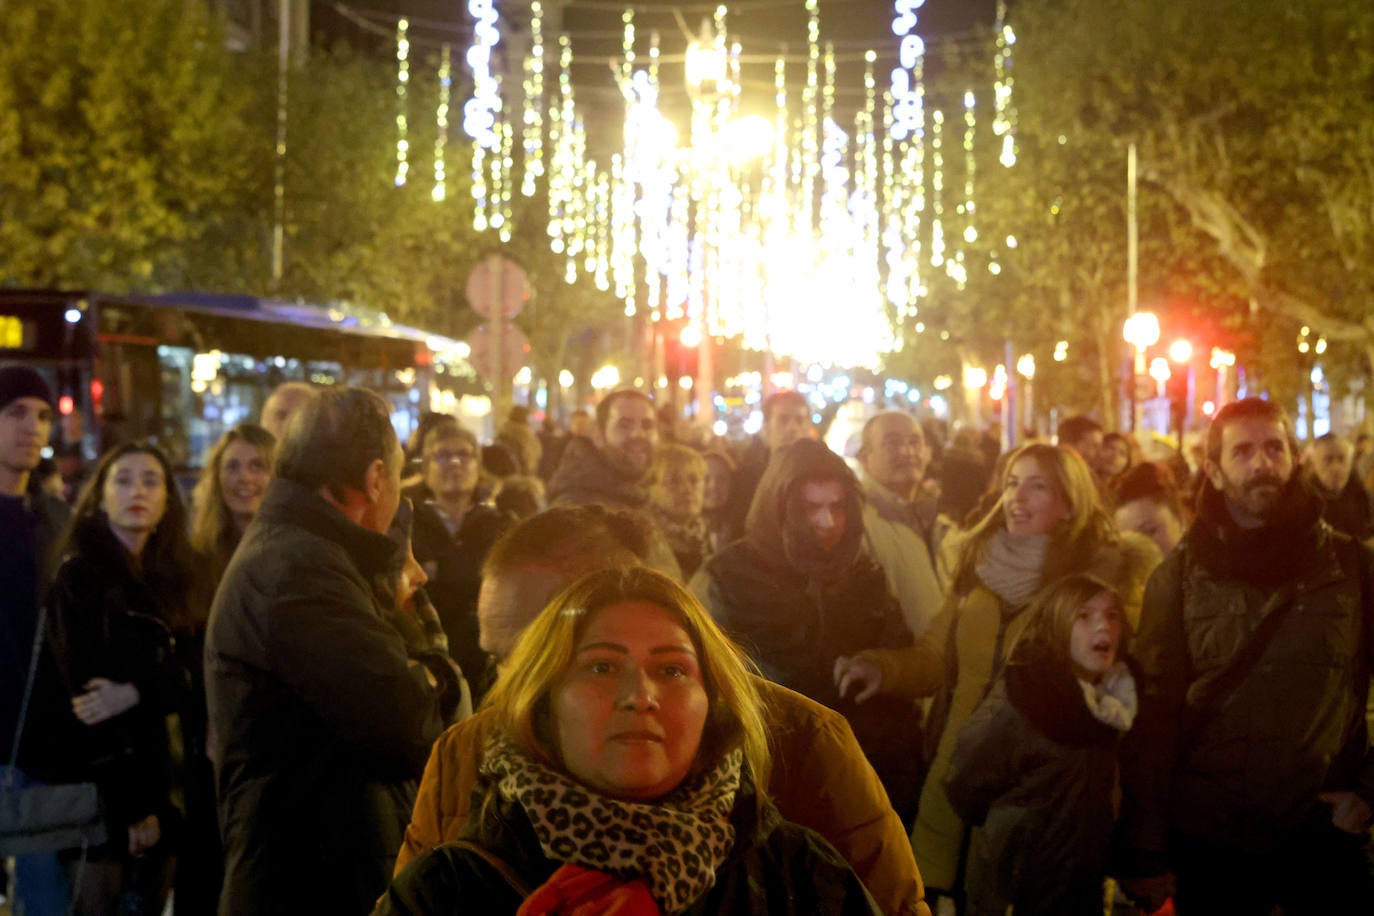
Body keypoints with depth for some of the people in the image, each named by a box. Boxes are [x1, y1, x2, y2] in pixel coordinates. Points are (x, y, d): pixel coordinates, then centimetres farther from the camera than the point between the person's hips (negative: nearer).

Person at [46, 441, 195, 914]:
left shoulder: (161, 578, 11)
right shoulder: (81, 573, -9)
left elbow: (182, 679, 2)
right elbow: (84, 685, -15)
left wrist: (138, 692, -23)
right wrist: (130, 805, -17)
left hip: (151, 777, 6)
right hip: (101, 782, -6)